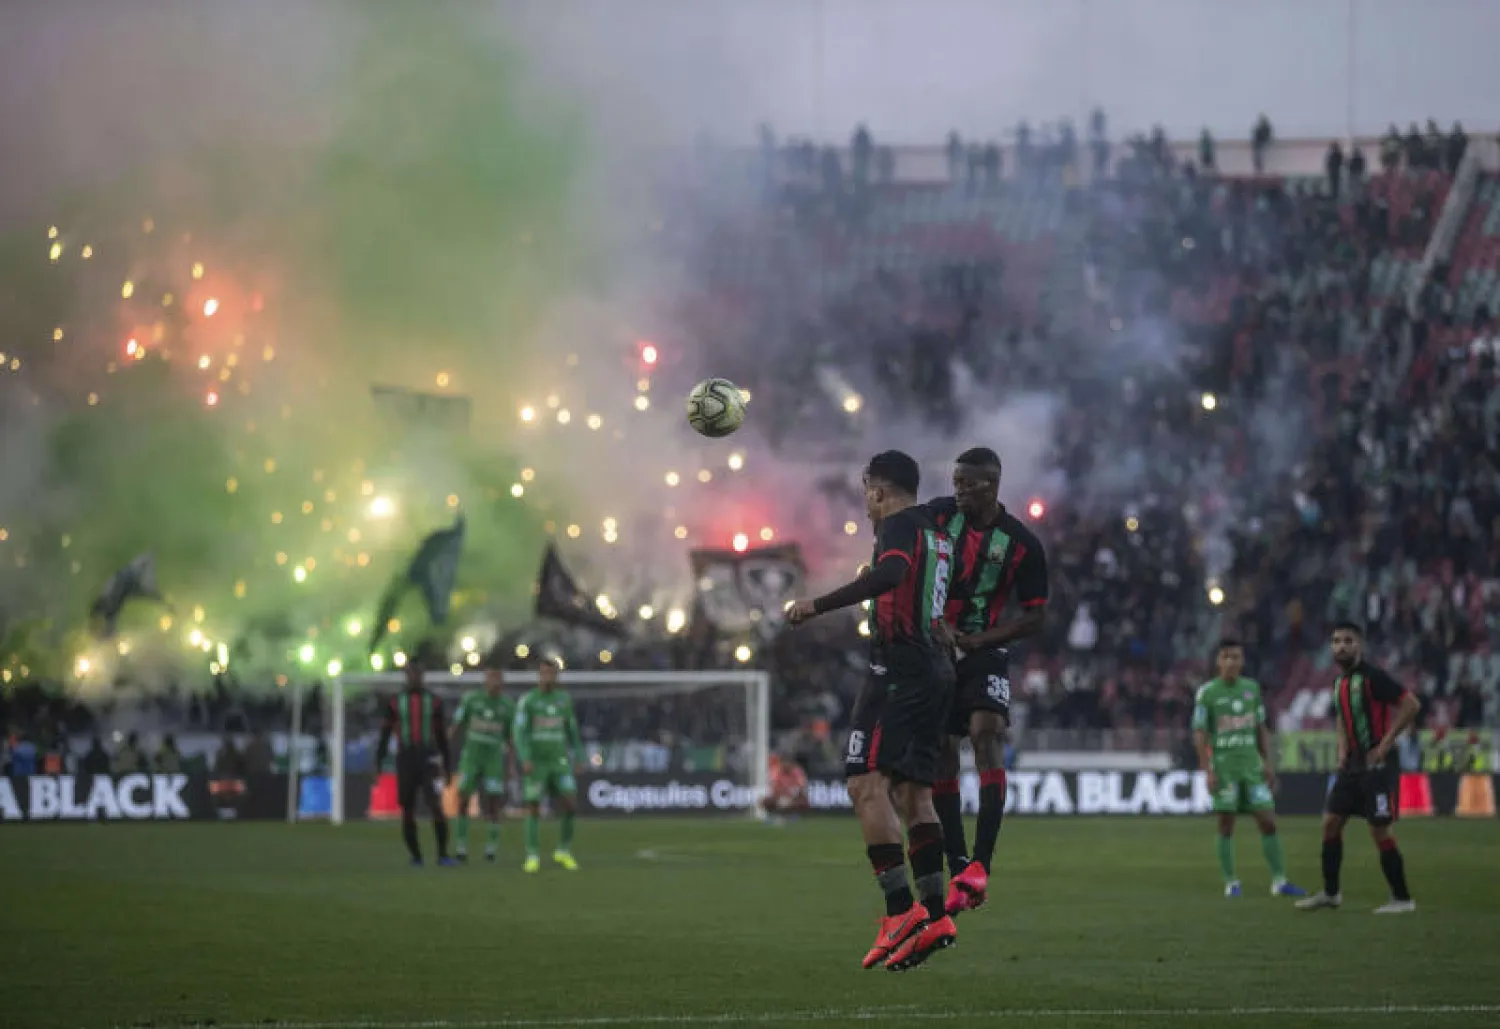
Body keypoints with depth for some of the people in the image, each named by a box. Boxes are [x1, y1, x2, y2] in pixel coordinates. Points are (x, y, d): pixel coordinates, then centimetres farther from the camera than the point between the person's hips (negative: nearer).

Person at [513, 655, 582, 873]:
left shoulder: (564, 700, 8)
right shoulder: (527, 701, -5)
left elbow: (572, 731, 15)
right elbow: (519, 733, -12)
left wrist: (579, 759, 13)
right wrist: (525, 760, -25)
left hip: (559, 763, 3)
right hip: (535, 763, -3)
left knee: (570, 805, -8)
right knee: (533, 808, -4)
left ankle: (564, 851, 7)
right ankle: (533, 857, 5)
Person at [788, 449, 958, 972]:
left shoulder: (900, 525, -7)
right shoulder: (938, 533, 20)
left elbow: (890, 574, -28)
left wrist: (818, 605, -31)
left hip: (899, 668, -10)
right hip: (937, 671, 10)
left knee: (867, 782, -16)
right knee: (913, 792, 11)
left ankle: (901, 909, -26)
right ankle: (934, 916, 6)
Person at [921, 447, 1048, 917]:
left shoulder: (1021, 544, -7)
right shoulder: (938, 515, -2)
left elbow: (1032, 618, -1)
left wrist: (978, 640, -14)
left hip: (984, 652, -3)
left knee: (987, 734, -24)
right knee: (940, 755, 1)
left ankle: (980, 865, -31)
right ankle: (957, 872, 10)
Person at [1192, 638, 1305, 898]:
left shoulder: (1252, 688, 9)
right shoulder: (1207, 692, -4)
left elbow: (1261, 728, 16)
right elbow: (1199, 734, -5)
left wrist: (1268, 763, 9)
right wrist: (1208, 771, -11)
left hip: (1252, 765, 4)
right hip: (1223, 766, -4)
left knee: (1268, 821, -1)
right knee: (1226, 825, -1)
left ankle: (1279, 881, 3)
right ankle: (1231, 882, 7)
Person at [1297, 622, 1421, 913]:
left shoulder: (1372, 677, -14)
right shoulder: (1339, 682, 12)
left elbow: (1411, 704, -19)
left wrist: (1386, 743, -18)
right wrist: (1343, 751, 13)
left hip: (1377, 762, -8)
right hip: (1353, 764, 8)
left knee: (1379, 830, -8)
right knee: (1331, 822, 6)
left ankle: (1402, 898, 3)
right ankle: (1330, 892, 17)